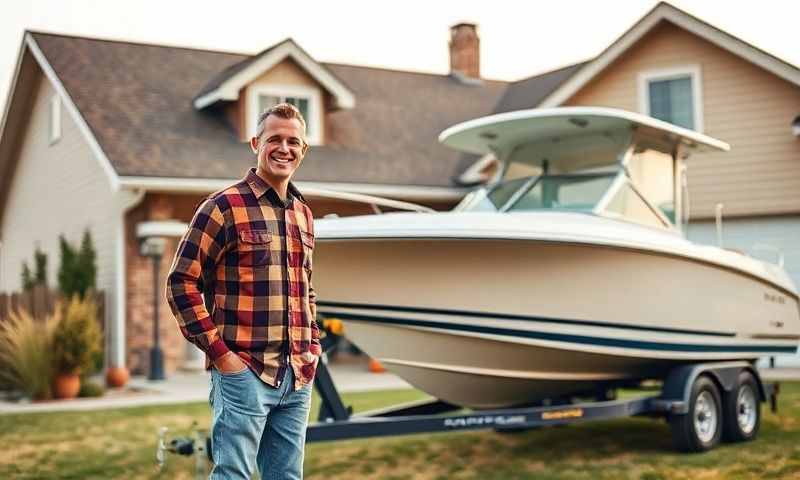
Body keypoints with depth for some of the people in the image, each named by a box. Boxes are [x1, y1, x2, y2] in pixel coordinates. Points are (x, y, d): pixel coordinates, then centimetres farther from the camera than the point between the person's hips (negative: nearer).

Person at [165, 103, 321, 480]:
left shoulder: (303, 214, 15)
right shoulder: (225, 207, -7)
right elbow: (181, 283, -10)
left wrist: (313, 346, 12)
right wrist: (219, 352, -13)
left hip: (298, 377, 7)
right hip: (243, 372, -7)